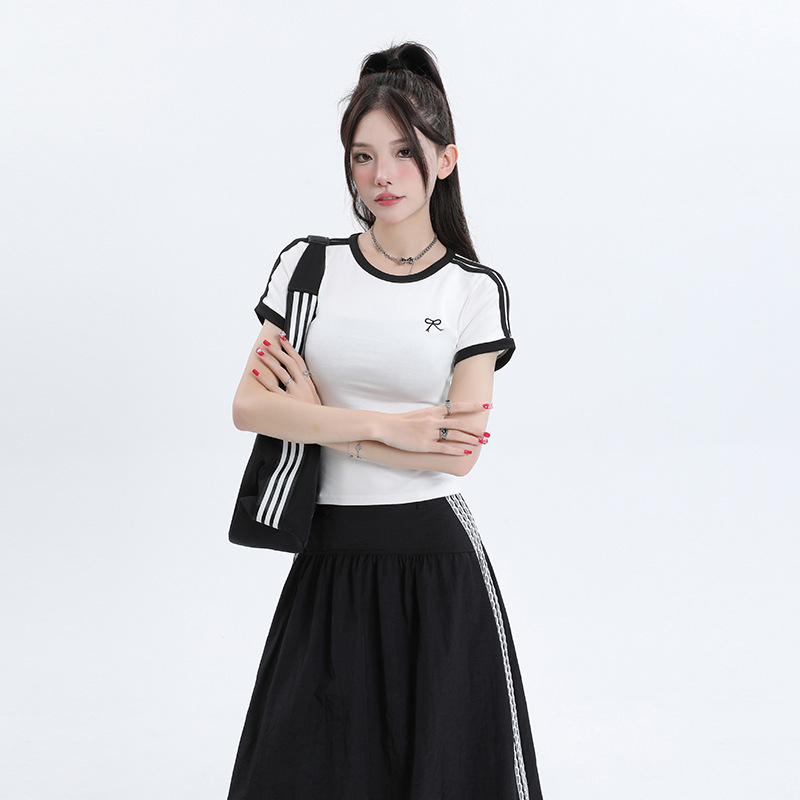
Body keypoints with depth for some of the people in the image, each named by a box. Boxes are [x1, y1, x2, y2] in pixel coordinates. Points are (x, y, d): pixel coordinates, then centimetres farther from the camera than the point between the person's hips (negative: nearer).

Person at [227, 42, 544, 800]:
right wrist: (387, 427, -14)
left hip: (436, 560, -1)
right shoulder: (308, 264, 4)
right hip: (329, 558, 2)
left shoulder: (475, 290, 0)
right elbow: (250, 406, -7)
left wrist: (321, 419, -9)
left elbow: (458, 453, -9)